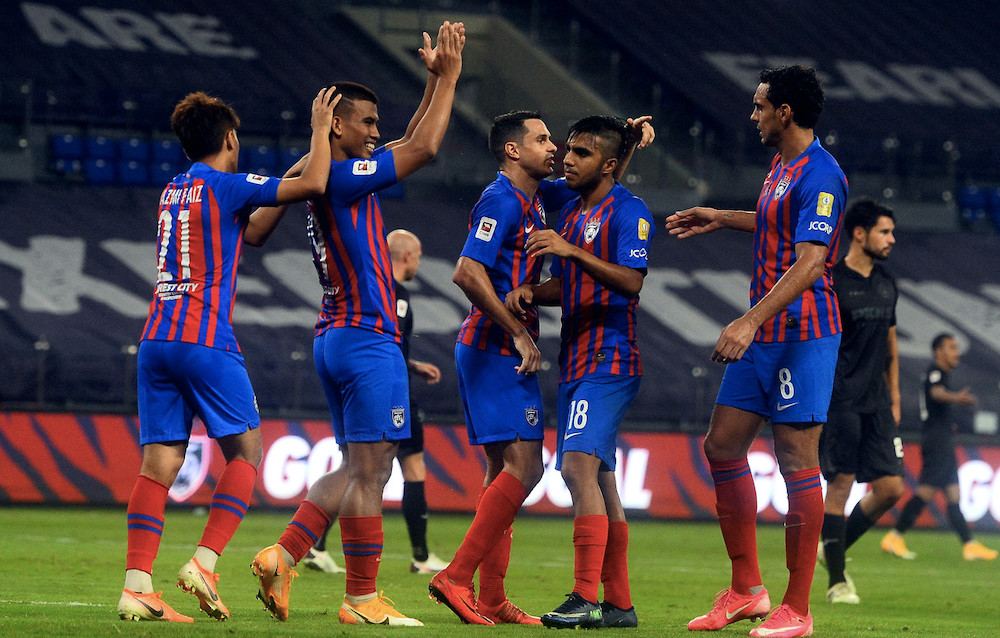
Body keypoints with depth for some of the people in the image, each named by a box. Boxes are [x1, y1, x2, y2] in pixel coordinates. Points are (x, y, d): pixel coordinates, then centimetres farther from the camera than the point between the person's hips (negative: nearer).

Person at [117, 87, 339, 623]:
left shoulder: (173, 192, 19)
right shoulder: (225, 185, -3)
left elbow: (252, 232, 30)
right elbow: (313, 185, -8)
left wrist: (290, 176, 29)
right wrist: (320, 129, 6)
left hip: (155, 341, 7)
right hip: (205, 341, -7)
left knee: (160, 461, 2)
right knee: (246, 452, 5)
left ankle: (136, 585, -8)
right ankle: (204, 563, -8)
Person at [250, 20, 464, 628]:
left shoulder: (335, 178, 16)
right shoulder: (341, 177, -13)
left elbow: (411, 146, 26)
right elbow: (423, 150, -14)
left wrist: (436, 80, 22)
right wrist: (448, 78, -5)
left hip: (336, 340, 10)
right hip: (367, 342, -10)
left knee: (357, 469, 14)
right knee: (368, 470, -6)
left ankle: (283, 556, 5)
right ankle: (363, 600, -3)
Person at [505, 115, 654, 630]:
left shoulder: (628, 211, -9)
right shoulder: (570, 210, 18)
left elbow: (631, 281, -21)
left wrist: (573, 252, -29)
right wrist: (529, 292, 4)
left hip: (609, 360, -9)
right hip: (577, 359, 9)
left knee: (579, 466, -20)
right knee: (598, 480, 10)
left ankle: (586, 597, -22)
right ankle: (618, 603, 14)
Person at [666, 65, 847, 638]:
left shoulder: (820, 175, -16)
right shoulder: (781, 168, 15)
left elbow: (809, 262, -25)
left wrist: (751, 322, -31)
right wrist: (722, 219, 40)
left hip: (802, 335, -10)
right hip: (763, 335, 10)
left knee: (797, 461, -7)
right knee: (723, 446, 9)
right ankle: (747, 590, 15)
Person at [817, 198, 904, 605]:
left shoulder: (886, 284, 14)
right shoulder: (830, 282, -7)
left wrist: (894, 399, 21)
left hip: (876, 403, 6)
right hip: (839, 400, -6)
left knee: (890, 487, 0)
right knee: (840, 483, -5)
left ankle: (836, 548, 21)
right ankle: (837, 580, 4)